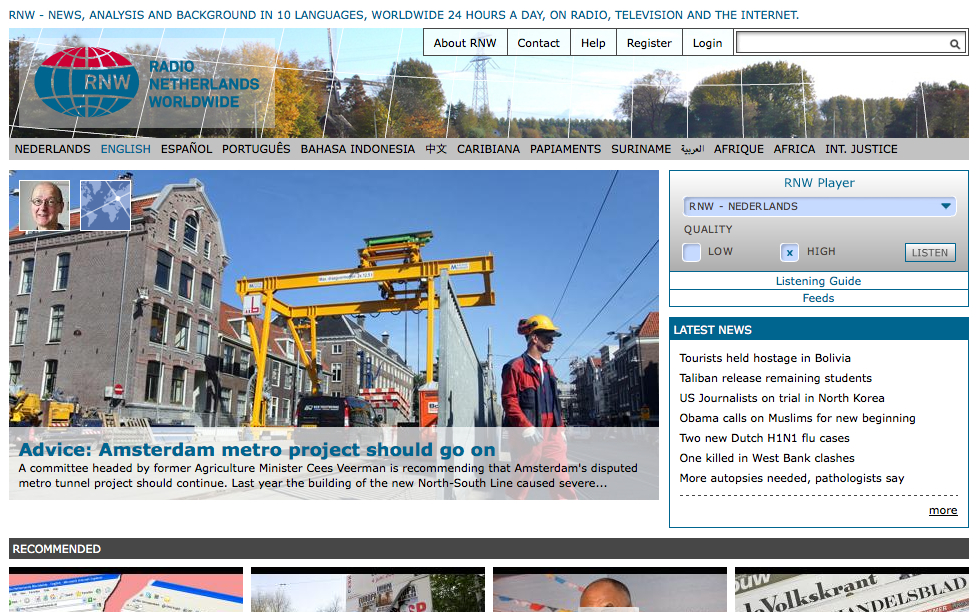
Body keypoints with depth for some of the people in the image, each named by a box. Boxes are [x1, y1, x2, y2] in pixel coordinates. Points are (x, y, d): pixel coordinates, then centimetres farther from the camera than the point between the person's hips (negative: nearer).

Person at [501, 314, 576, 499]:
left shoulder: (547, 368, 19)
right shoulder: (516, 367, -6)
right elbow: (509, 401, -12)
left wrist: (560, 429, 15)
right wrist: (526, 427, -21)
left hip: (551, 434, 7)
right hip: (528, 436, -7)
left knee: (563, 482, -1)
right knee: (521, 483, 1)